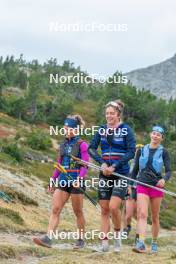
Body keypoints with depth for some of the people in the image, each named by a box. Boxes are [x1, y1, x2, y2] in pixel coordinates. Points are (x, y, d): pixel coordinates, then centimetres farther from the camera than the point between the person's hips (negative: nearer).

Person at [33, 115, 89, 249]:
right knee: (55, 209, -6)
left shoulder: (82, 145, -6)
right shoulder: (63, 144, 13)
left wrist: (79, 179, -25)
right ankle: (48, 238, -13)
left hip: (76, 182, -6)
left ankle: (81, 239, 18)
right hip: (63, 181, 6)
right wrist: (53, 179, 16)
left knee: (78, 212, 5)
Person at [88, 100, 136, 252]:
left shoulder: (126, 130, -4)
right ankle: (104, 243, 8)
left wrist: (114, 166, -16)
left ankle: (118, 234, 8)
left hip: (121, 174, -4)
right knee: (104, 210, 3)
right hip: (105, 174, 4)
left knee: (113, 207, -16)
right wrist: (102, 163, -10)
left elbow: (132, 152, -10)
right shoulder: (102, 130, 8)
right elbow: (91, 148, 5)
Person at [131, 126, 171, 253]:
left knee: (155, 217, 6)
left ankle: (154, 243, 19)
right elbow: (135, 170, 15)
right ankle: (141, 243, -26)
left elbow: (169, 171, -5)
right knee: (142, 214, -15)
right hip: (142, 185, 1)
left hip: (156, 186, -1)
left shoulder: (163, 152, 2)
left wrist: (164, 179, -26)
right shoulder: (141, 151, 8)